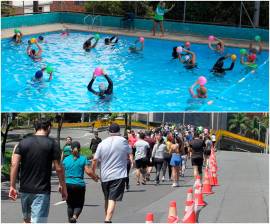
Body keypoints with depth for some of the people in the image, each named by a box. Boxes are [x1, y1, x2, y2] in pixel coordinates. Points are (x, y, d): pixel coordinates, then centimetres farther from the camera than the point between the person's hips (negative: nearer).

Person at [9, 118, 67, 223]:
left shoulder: (23, 142, 5)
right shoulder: (51, 144, -4)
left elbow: (14, 164, -2)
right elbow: (58, 168, -5)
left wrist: (12, 186, 1)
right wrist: (63, 186, 7)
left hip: (25, 189, 4)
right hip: (42, 191, -4)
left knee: (26, 220, 20)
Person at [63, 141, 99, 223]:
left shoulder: (66, 159, 4)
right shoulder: (83, 159, -2)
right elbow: (88, 171, -11)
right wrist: (95, 177, 6)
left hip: (68, 184, 2)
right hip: (79, 184, -2)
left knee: (70, 205, 13)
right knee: (79, 204, 6)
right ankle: (74, 216, -21)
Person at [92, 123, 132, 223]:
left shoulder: (102, 143, 2)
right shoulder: (123, 141, -3)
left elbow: (95, 160, 3)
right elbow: (129, 153, 14)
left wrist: (93, 172, 15)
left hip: (105, 176, 3)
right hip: (119, 175, -3)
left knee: (107, 199, 18)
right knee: (112, 199, -11)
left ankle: (107, 218, 31)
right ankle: (108, 220, -26)